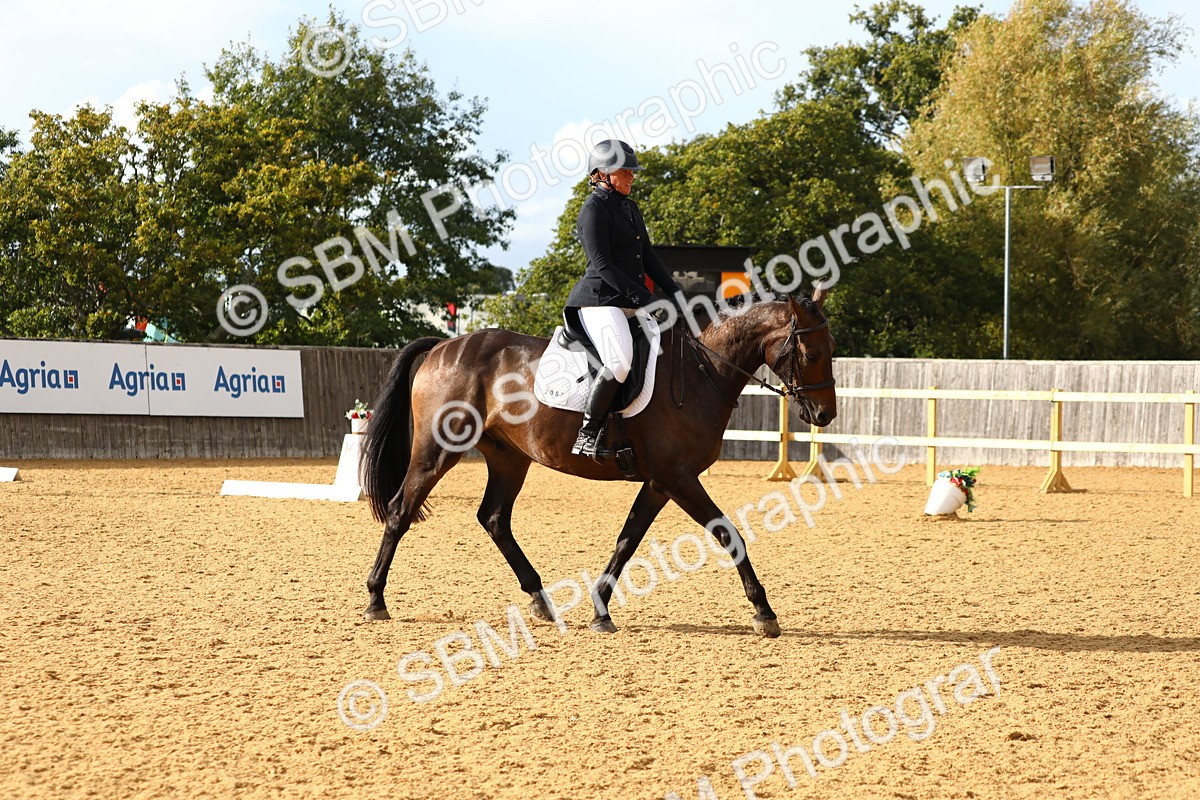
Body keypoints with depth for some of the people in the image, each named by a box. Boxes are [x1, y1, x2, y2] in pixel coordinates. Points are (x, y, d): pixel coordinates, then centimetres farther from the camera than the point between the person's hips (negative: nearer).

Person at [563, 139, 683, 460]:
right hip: (600, 300, -10)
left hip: (631, 303, 10)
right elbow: (602, 264, -15)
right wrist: (644, 297, -17)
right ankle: (586, 436, -27)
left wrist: (675, 295, 9)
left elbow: (648, 258, 21)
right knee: (620, 361, -31)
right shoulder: (594, 209, -8)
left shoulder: (630, 209, 20)